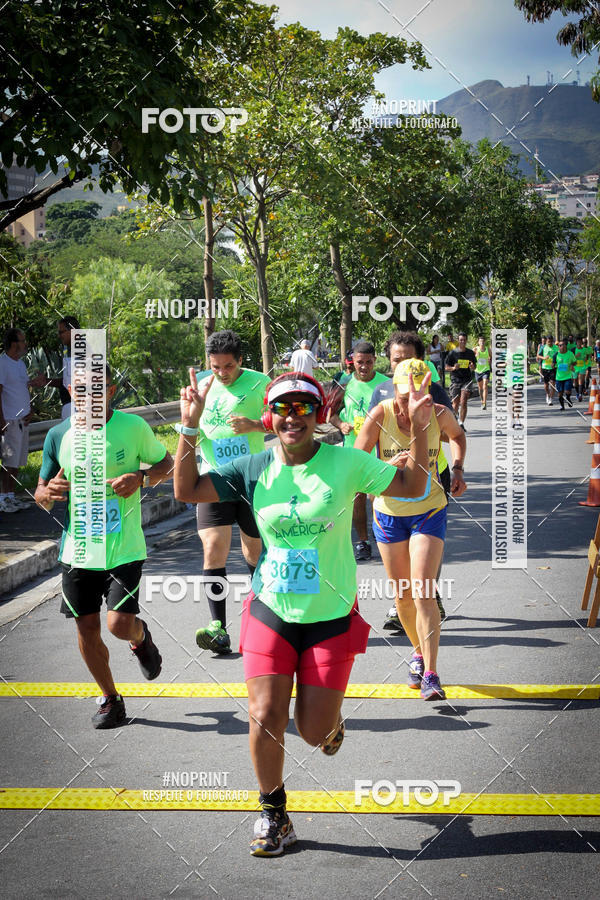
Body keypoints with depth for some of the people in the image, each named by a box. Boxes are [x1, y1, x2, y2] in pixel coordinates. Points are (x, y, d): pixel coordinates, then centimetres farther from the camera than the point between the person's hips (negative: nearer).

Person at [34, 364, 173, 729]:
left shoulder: (133, 426, -7)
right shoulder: (59, 435, 0)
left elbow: (167, 464, 7)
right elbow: (41, 494, 9)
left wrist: (141, 478, -14)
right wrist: (48, 492, -16)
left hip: (124, 549, -3)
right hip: (78, 551, 3)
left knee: (119, 623, -11)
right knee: (87, 628, 7)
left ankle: (141, 637, 27)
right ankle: (110, 698, 28)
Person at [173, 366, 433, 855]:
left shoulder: (347, 463, -8)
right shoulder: (254, 469, -3)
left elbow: (413, 486, -1)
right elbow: (186, 491, -2)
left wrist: (420, 431, -15)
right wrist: (189, 430, -12)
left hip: (332, 616, -1)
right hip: (271, 612, 1)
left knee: (314, 731, 2)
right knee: (265, 718, -5)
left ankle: (332, 718, 42)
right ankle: (273, 815, 18)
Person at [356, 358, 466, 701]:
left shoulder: (439, 415, -11)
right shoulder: (382, 414, -15)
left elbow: (457, 435, 14)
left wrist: (458, 469, -1)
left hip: (429, 512, -1)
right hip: (389, 513, 1)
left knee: (423, 593, -13)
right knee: (403, 595, 11)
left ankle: (431, 674, -9)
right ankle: (419, 653, 36)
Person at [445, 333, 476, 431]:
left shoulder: (470, 353, 7)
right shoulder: (453, 353, 0)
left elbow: (474, 366, 18)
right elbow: (447, 367, 3)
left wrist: (472, 367, -6)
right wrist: (454, 368, -18)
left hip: (467, 380, 1)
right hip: (455, 381, -1)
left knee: (463, 402, -13)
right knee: (455, 404, 2)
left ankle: (461, 423, -8)